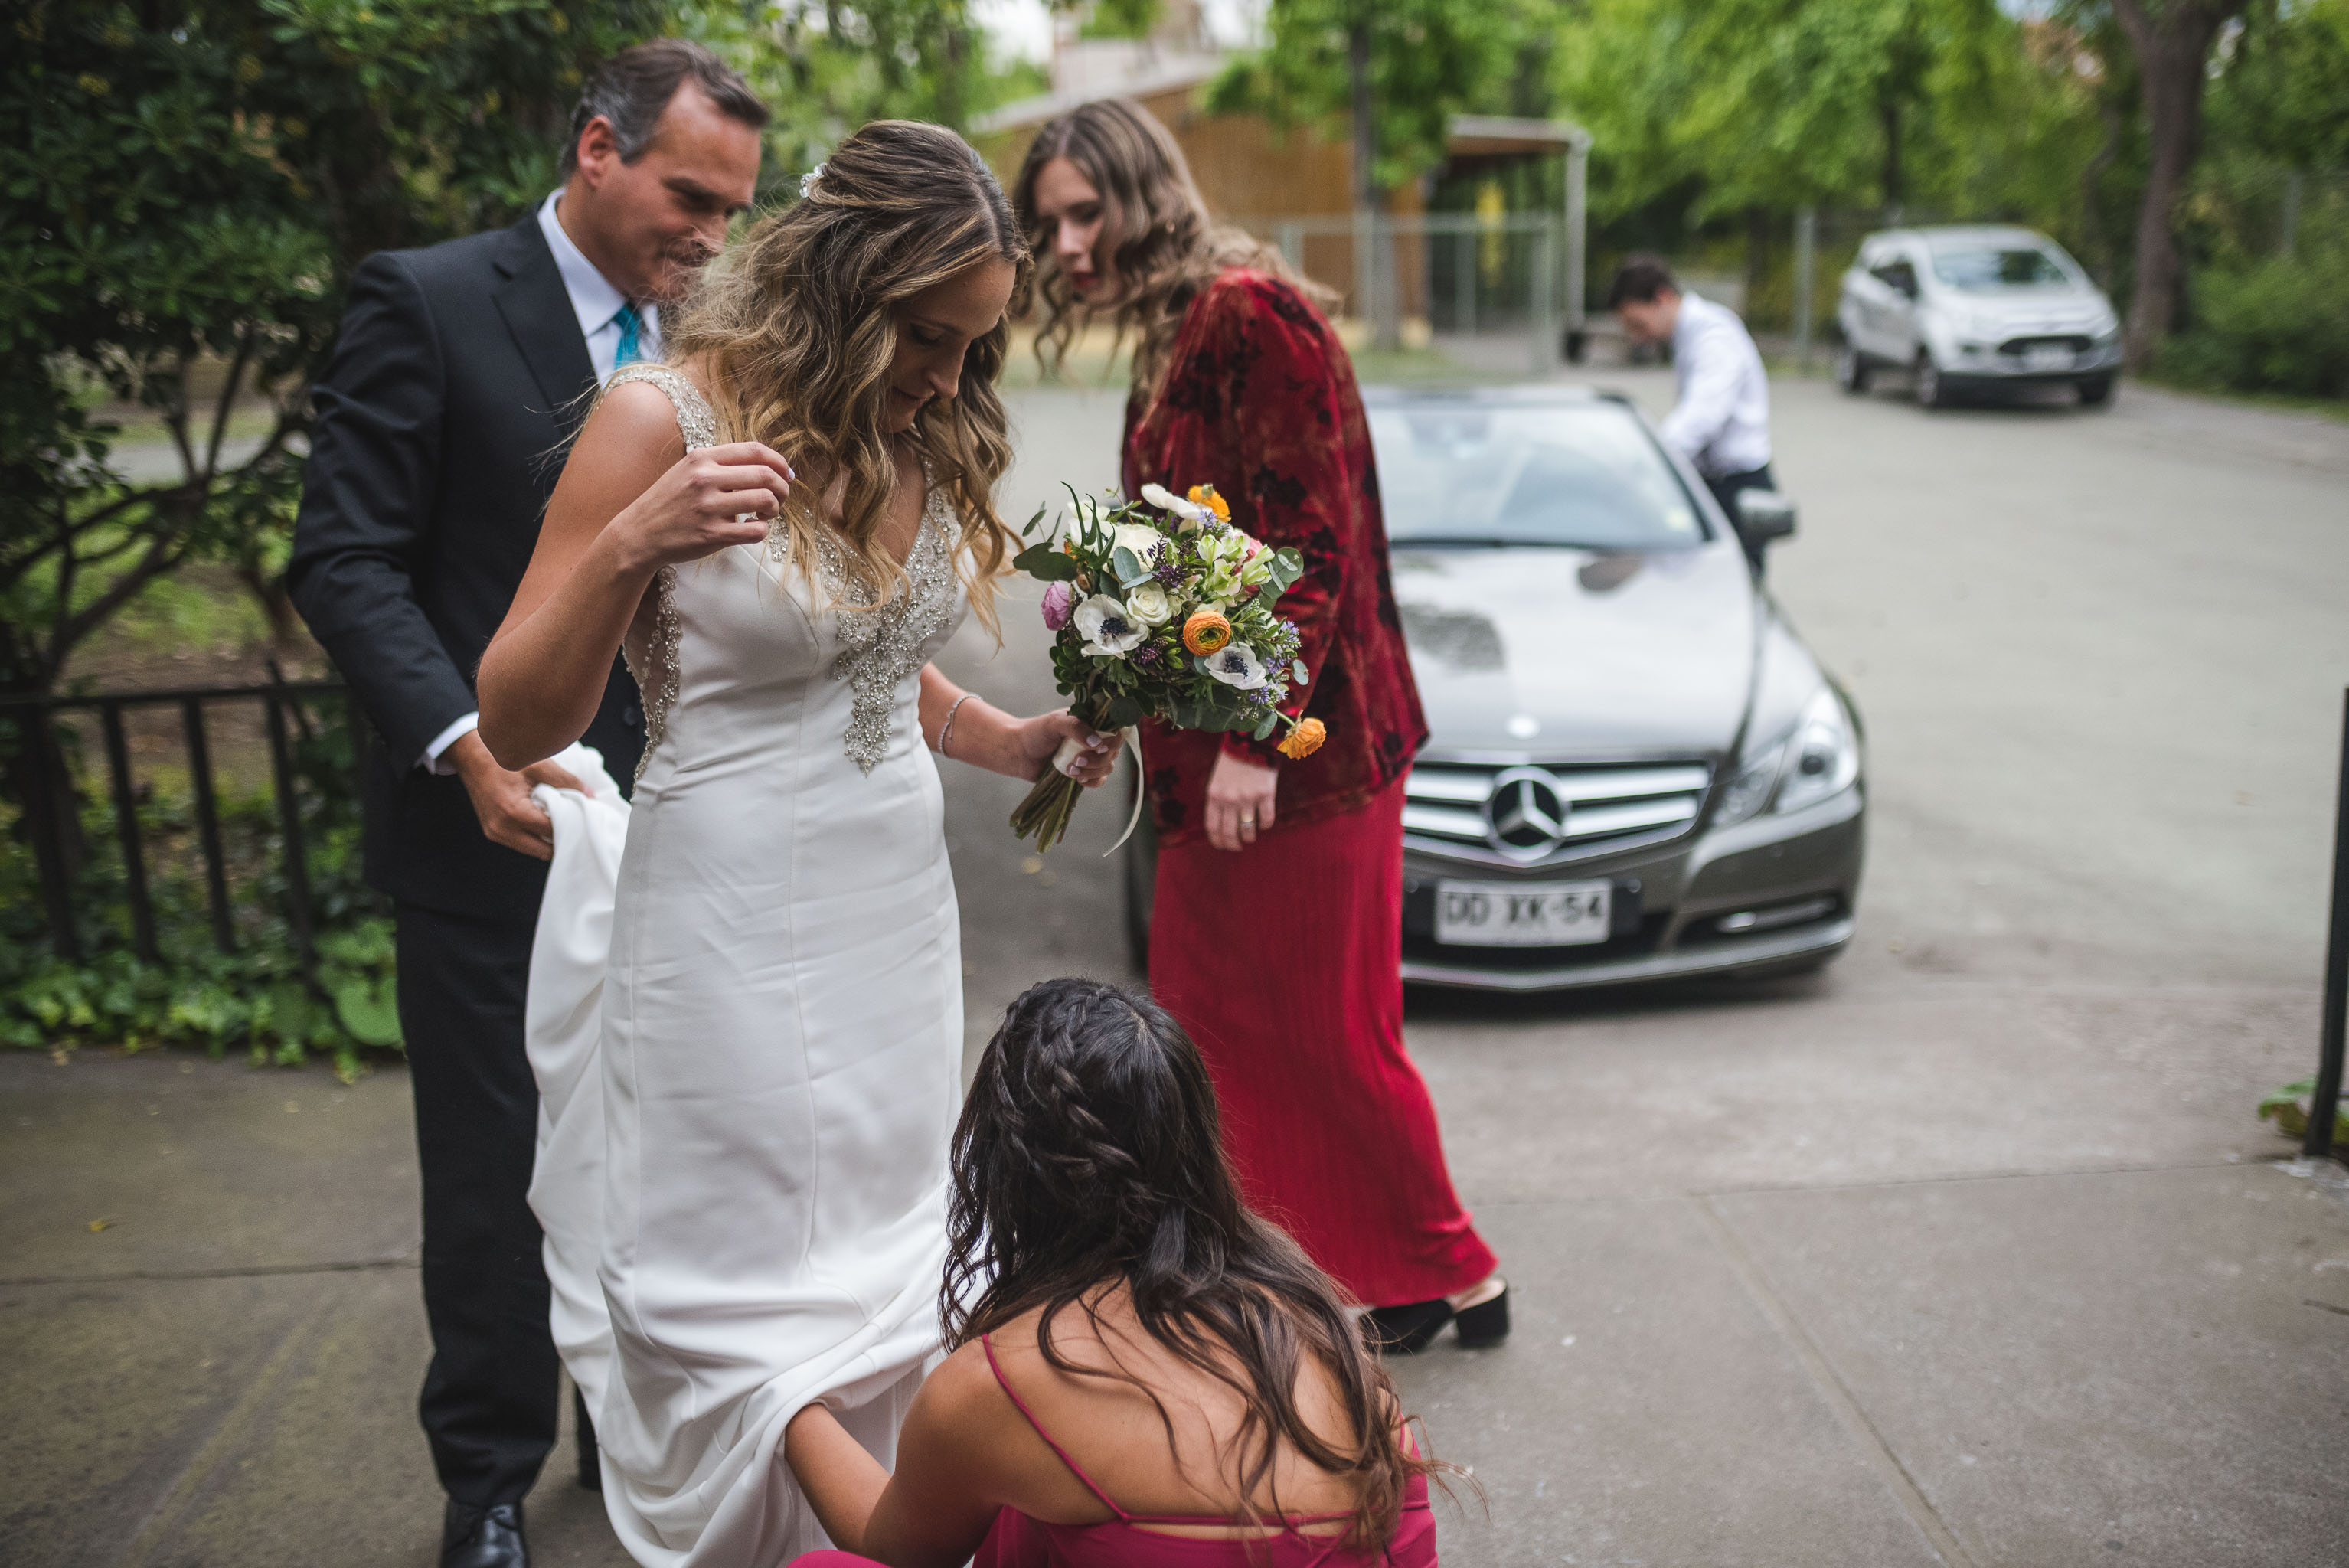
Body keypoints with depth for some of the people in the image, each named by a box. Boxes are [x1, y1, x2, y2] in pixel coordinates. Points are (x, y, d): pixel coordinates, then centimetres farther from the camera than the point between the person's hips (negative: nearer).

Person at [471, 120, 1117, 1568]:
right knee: (747, 1292, 4)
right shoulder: (668, 416, -13)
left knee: (887, 1269, 14)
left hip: (901, 914, 6)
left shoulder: (926, 434, 6)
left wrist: (1018, 742, 4)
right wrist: (631, 546, -30)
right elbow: (519, 728, -14)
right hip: (736, 941, -6)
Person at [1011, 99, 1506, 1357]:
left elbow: (1311, 542, -20)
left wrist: (1256, 735, -23)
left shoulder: (1250, 315, -14)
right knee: (1207, 1020, 12)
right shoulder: (1169, 342, 16)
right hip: (1214, 755, 10)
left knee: (1327, 1032, 2)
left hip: (1297, 749, -10)